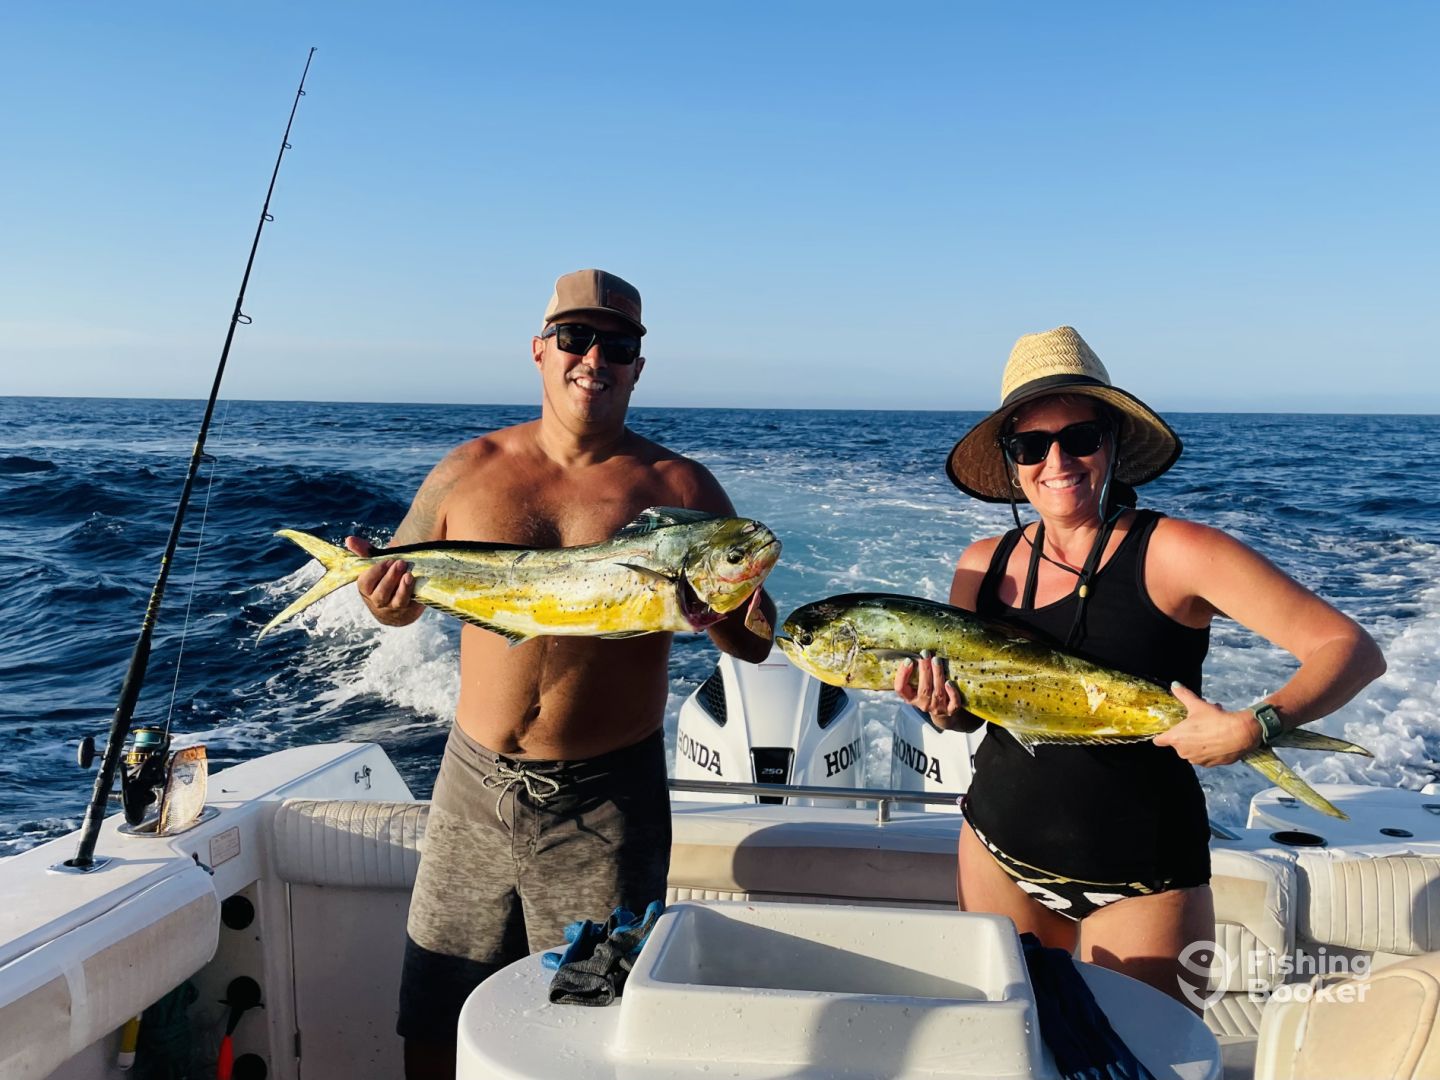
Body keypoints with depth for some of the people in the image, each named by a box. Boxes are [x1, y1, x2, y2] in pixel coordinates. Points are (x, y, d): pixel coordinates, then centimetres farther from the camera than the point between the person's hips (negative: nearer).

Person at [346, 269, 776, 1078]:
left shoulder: (678, 487, -3)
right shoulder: (473, 469, 4)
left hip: (608, 799, -2)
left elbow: (754, 646, -3)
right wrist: (384, 595, -12)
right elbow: (399, 599, 11)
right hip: (477, 783, 3)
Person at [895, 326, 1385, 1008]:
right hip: (998, 848, 4)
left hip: (1140, 875, -4)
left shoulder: (1175, 553, -14)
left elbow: (1352, 650, -16)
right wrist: (942, 710, -11)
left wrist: (1253, 727, -30)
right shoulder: (983, 565, -1)